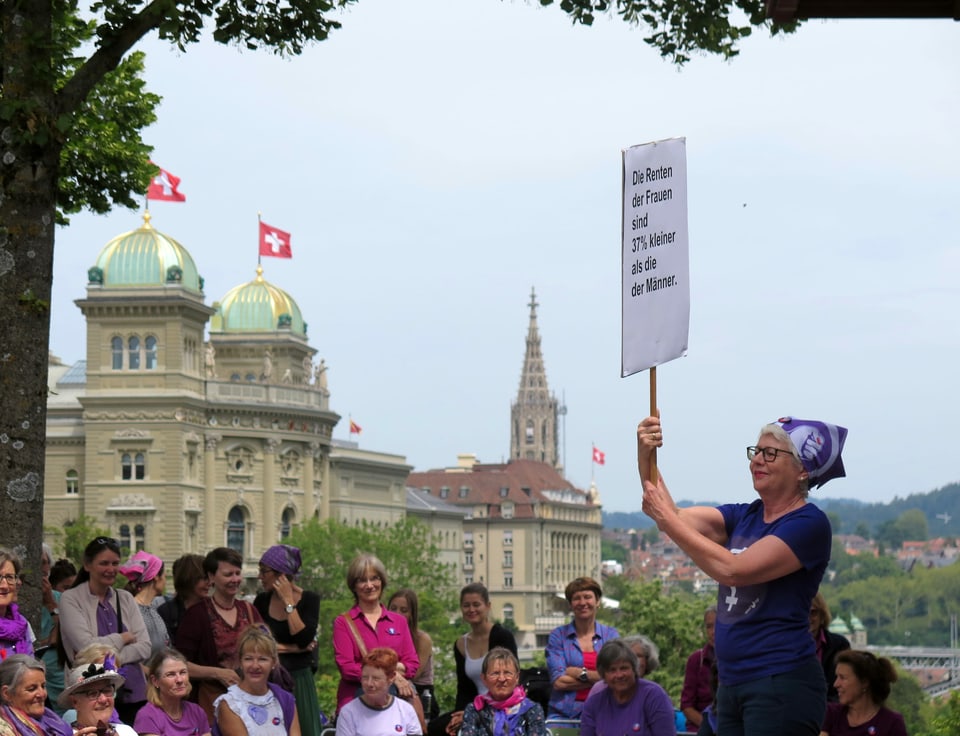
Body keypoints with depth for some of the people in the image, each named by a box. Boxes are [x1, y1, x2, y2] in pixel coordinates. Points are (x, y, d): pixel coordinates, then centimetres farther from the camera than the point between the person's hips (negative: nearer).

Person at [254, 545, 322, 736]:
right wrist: (294, 648, -10)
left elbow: (305, 640, -15)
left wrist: (289, 602, -11)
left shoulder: (309, 599, -1)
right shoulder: (261, 601, 5)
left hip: (299, 680, -2)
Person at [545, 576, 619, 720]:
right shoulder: (558, 636, 9)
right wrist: (598, 677, -2)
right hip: (563, 713, -1)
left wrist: (580, 673, -4)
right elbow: (558, 681, -2)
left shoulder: (611, 635, 14)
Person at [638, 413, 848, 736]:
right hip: (733, 684, 8)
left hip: (781, 685, -8)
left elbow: (732, 570, -19)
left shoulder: (809, 525, -10)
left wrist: (668, 520, -14)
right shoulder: (744, 517, 14)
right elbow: (675, 517, 4)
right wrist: (645, 457, -10)